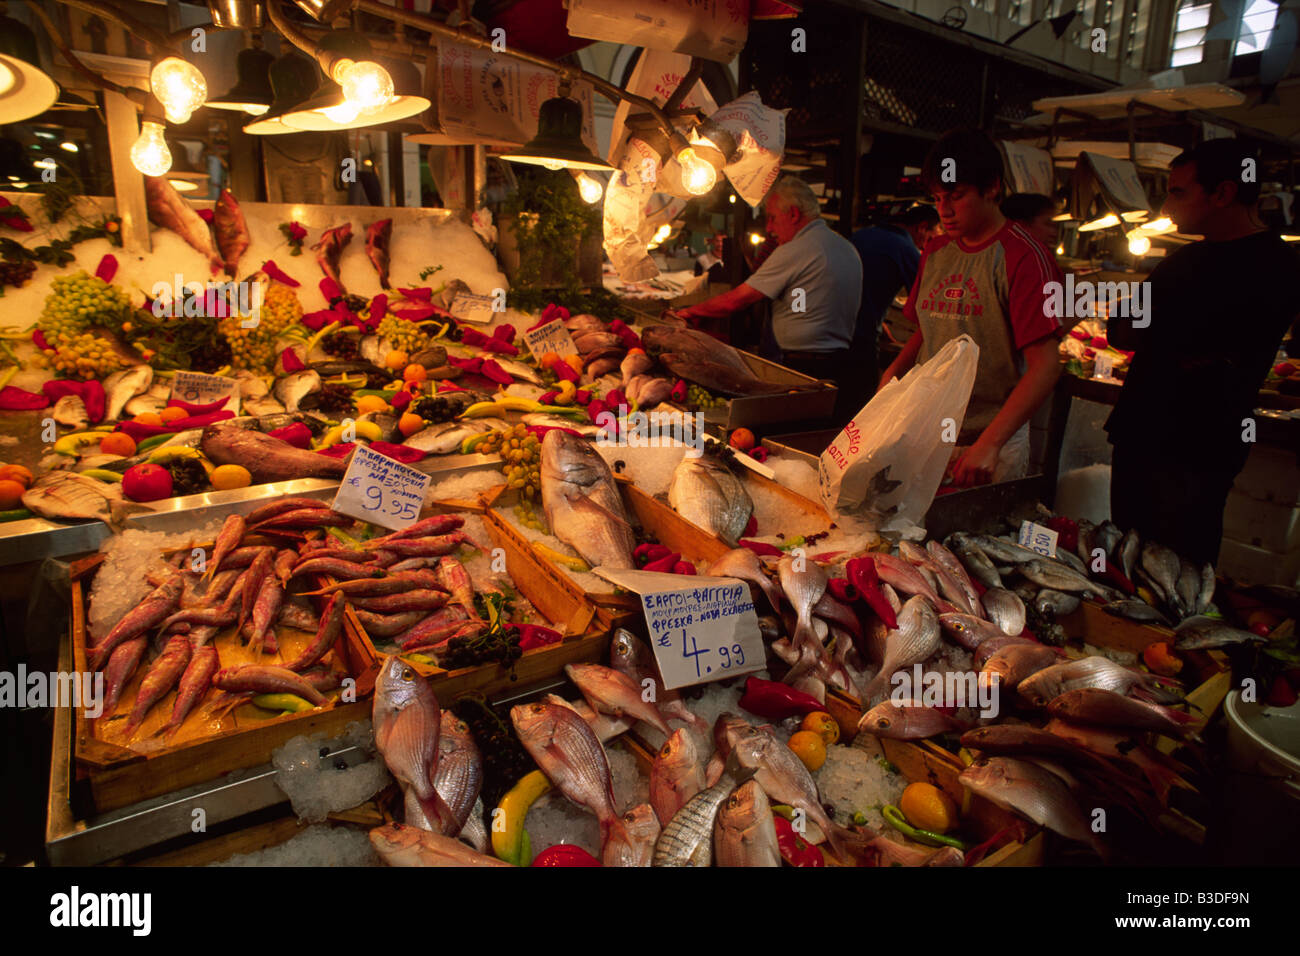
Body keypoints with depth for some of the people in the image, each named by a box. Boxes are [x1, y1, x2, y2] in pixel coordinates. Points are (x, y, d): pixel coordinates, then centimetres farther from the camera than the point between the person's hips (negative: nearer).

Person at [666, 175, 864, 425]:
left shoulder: (794, 252, -13)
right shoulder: (847, 247, 15)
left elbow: (735, 301, -10)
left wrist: (689, 312, 5)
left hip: (806, 367, -9)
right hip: (845, 363, 9)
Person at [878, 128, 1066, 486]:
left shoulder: (1022, 255, -10)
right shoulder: (935, 252, 10)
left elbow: (1045, 366, -18)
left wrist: (988, 444, -28)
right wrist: (894, 371, -1)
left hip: (994, 444, -5)